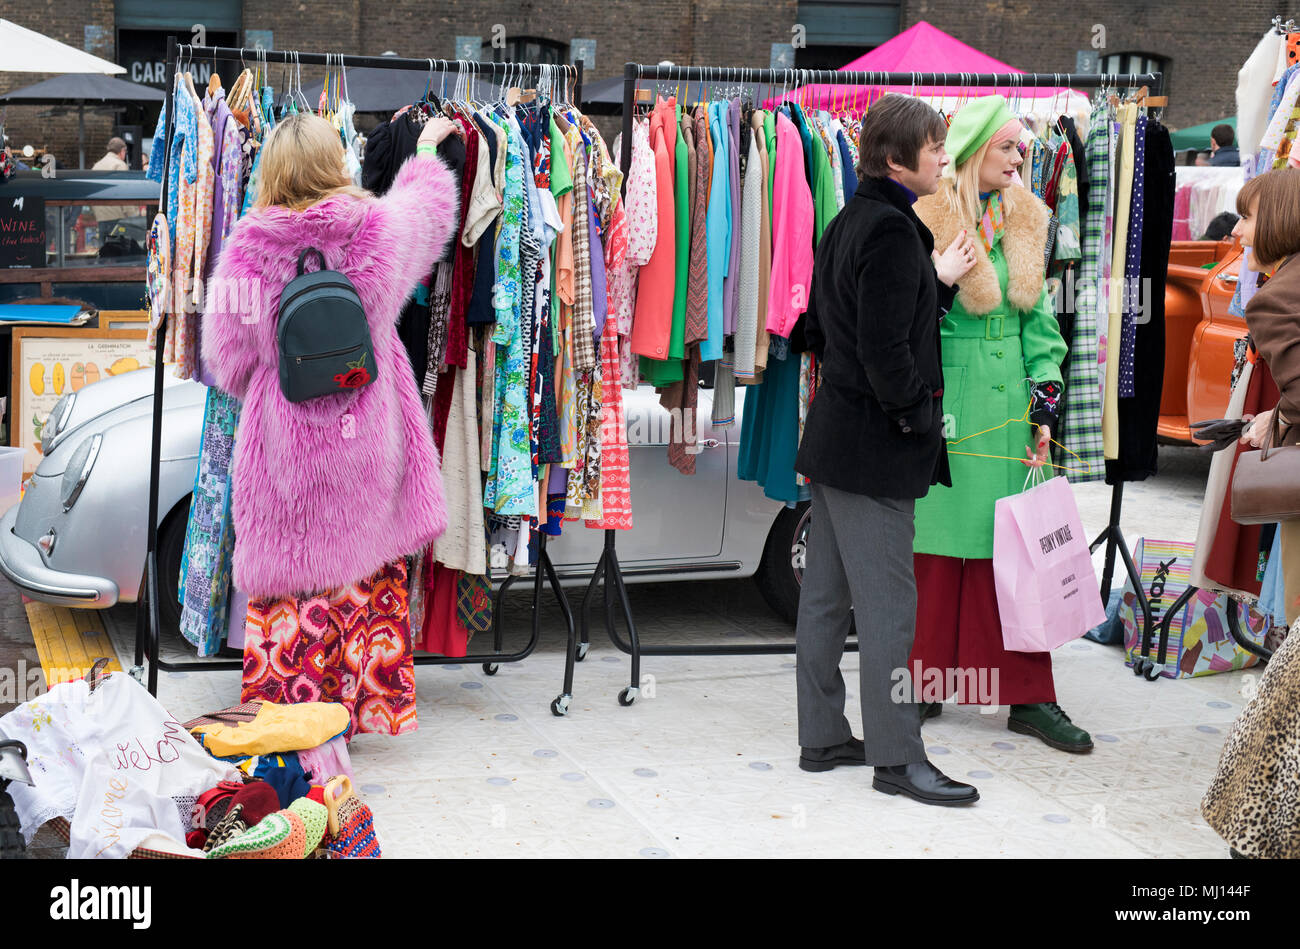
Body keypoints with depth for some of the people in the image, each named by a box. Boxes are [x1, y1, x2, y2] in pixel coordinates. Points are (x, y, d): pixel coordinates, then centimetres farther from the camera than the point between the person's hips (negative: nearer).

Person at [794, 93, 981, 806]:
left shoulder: (851, 219, 12)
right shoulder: (891, 228, -18)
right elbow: (887, 347, -22)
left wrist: (937, 280, 14)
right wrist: (916, 420, -9)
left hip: (834, 435, 10)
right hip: (874, 448, -10)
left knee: (826, 598, 14)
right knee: (888, 604, -2)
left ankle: (822, 738, 24)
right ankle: (896, 757, 6)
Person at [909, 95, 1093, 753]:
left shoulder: (1025, 224, 10)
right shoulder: (927, 224, -5)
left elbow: (1039, 321, 13)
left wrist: (1044, 408, 6)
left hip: (1007, 403, 4)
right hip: (940, 402, -4)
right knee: (935, 547, 2)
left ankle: (1028, 697, 9)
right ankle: (925, 684, 15)